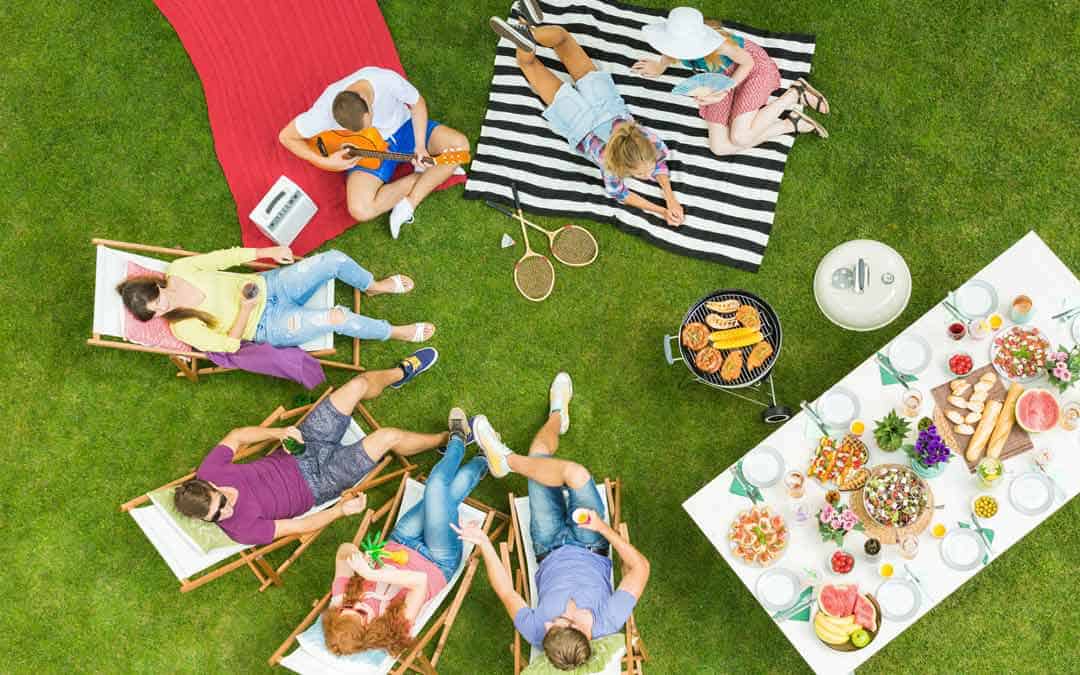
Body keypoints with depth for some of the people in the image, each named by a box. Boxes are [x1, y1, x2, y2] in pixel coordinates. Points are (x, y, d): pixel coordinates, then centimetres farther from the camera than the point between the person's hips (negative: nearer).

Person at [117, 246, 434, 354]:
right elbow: (229, 345, -15)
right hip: (270, 326, -5)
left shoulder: (178, 270, -8)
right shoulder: (183, 328, -18)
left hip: (269, 285, 5)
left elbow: (222, 258, 3)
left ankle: (373, 286, 24)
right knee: (338, 317, -24)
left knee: (335, 259, -9)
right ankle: (394, 332, 3)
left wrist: (268, 252, 3)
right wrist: (246, 310, -26)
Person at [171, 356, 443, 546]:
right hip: (317, 482, -5)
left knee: (358, 385, -1)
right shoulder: (242, 529, -28)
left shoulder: (207, 473, -18)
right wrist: (341, 510, -27)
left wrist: (280, 432, -15)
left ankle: (402, 372, 36)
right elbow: (299, 527, -19)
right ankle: (447, 440, 13)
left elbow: (237, 435, -3)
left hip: (297, 451, 5)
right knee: (388, 437, -18)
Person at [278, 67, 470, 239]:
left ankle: (409, 204, -15)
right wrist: (325, 162, -22)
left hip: (402, 126, 2)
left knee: (459, 144, -19)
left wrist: (420, 146, -18)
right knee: (360, 210, -25)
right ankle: (424, 174, -6)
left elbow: (417, 103, -11)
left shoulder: (388, 80, -33)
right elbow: (286, 136, -16)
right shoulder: (325, 110, -33)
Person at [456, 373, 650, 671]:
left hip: (551, 553, 0)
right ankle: (507, 460, 7)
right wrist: (605, 529, -32)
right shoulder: (608, 624, -40)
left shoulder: (535, 632, -38)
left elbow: (507, 593, -19)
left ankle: (558, 414, 24)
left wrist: (484, 544, -21)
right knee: (575, 472, -22)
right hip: (591, 549, 0)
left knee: (538, 456, -9)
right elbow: (640, 567, -27)